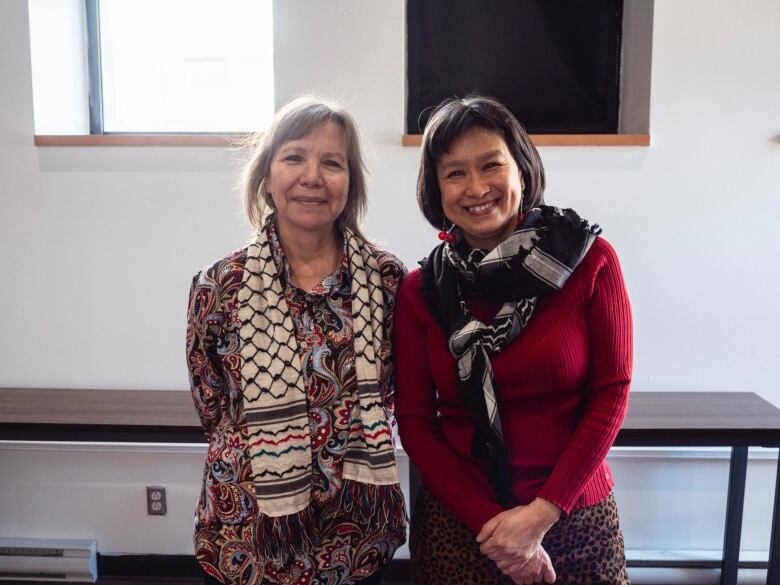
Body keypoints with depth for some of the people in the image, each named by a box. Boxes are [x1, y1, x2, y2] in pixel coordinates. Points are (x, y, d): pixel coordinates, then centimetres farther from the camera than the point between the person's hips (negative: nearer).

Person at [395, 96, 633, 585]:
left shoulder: (590, 260, -9)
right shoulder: (421, 291, -6)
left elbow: (611, 393, -7)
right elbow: (416, 422, -4)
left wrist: (542, 514, -12)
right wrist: (490, 522, -12)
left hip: (575, 517, 0)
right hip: (457, 523, 1)